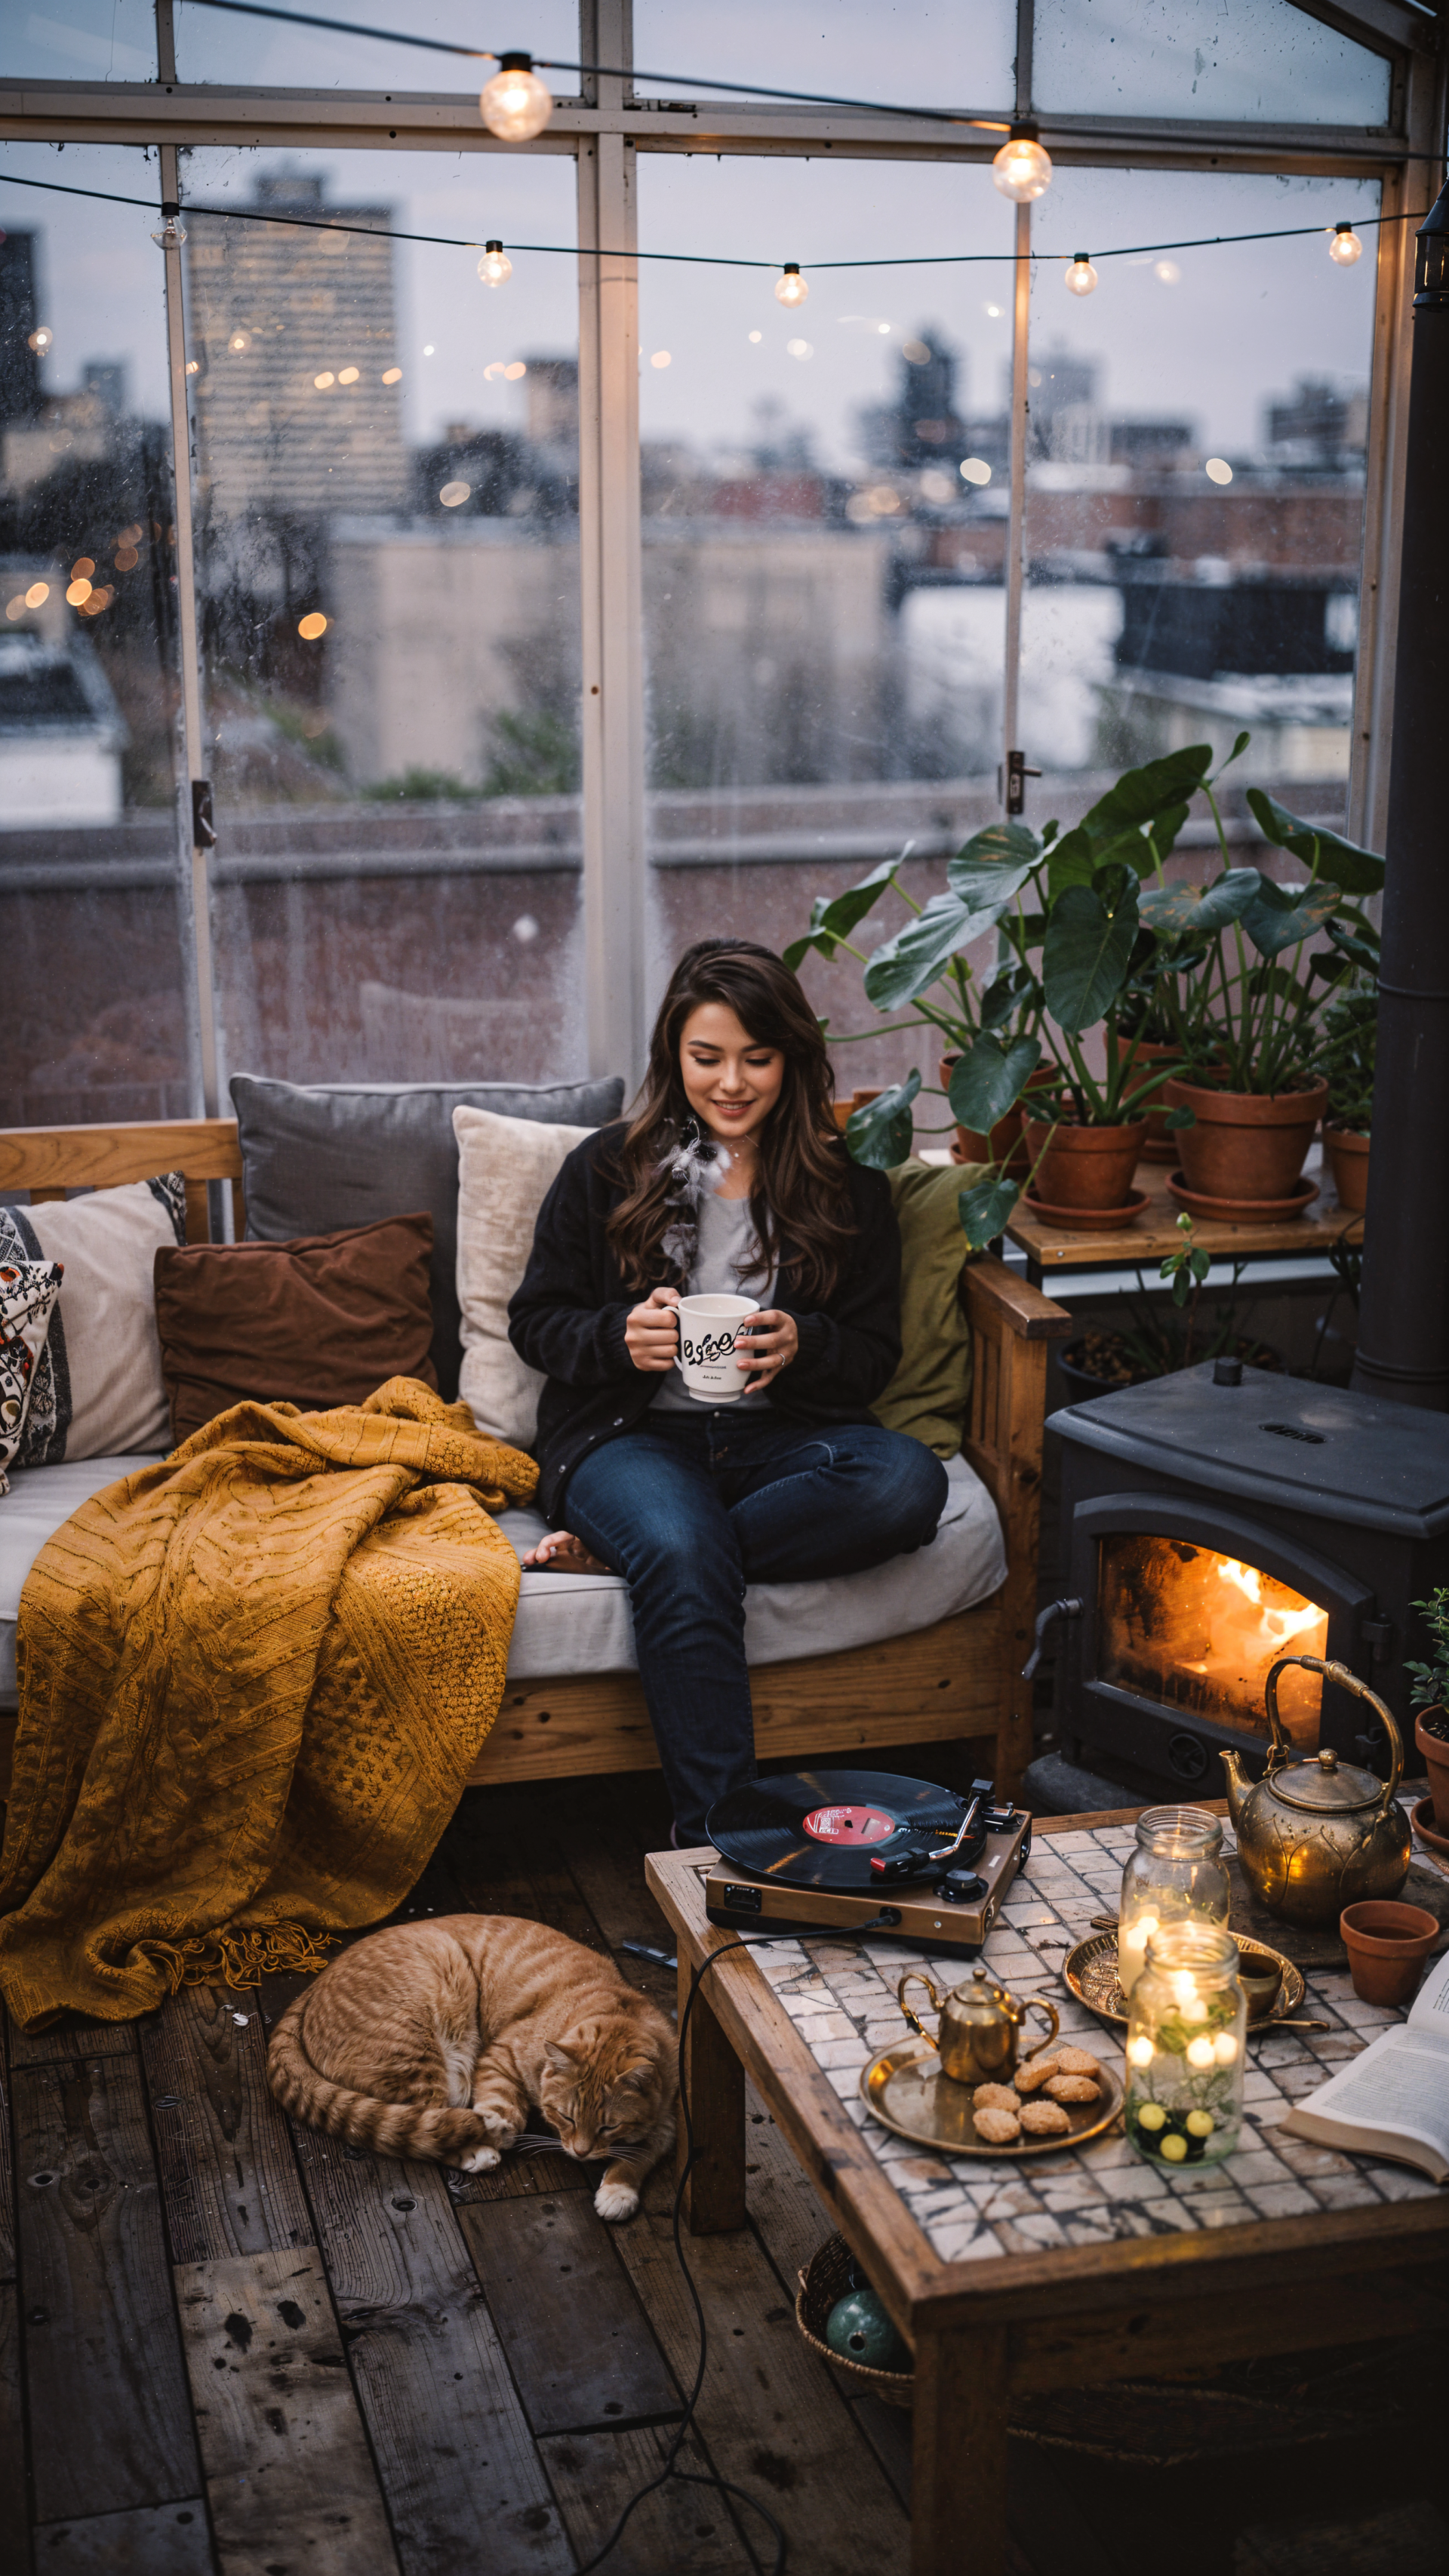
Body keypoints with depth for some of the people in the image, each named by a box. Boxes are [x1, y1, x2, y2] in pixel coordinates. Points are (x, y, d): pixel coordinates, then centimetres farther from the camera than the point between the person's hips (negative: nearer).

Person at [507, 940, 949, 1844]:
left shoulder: (847, 1186, 11)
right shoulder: (606, 1168, 8)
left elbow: (876, 1352, 10)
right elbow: (537, 1321, 10)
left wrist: (800, 1346, -14)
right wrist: (621, 1336, -12)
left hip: (777, 1436, 2)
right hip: (631, 1435, -2)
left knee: (910, 1481, -31)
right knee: (686, 1561, -37)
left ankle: (617, 1549, -27)